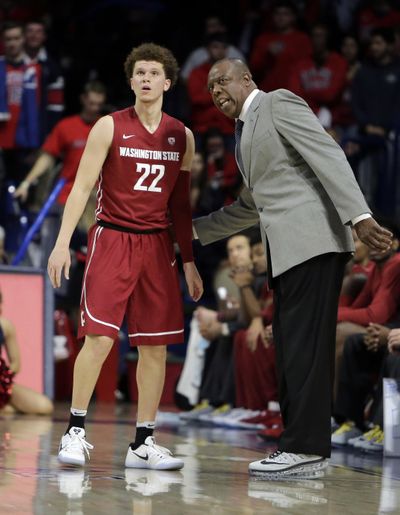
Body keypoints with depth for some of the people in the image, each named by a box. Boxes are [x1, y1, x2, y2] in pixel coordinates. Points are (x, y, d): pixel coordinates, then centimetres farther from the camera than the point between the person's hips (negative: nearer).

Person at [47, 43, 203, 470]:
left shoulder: (181, 136, 9)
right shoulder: (110, 127, -2)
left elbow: (180, 204, 15)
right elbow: (82, 187, -4)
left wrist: (189, 262, 12)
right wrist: (62, 243, -13)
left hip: (157, 243, 4)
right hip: (112, 238, -4)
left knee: (156, 346, 2)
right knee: (99, 338, -12)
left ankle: (142, 444, 9)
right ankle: (75, 431, 0)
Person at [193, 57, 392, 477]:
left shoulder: (278, 103, -1)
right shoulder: (244, 132, 26)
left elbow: (328, 155, -12)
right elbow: (251, 206, 34)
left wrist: (359, 216, -22)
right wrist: (196, 229, 32)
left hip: (311, 239, -10)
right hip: (284, 252, 10)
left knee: (305, 345, -12)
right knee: (290, 349, 7)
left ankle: (306, 446, -15)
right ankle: (299, 445, 8)